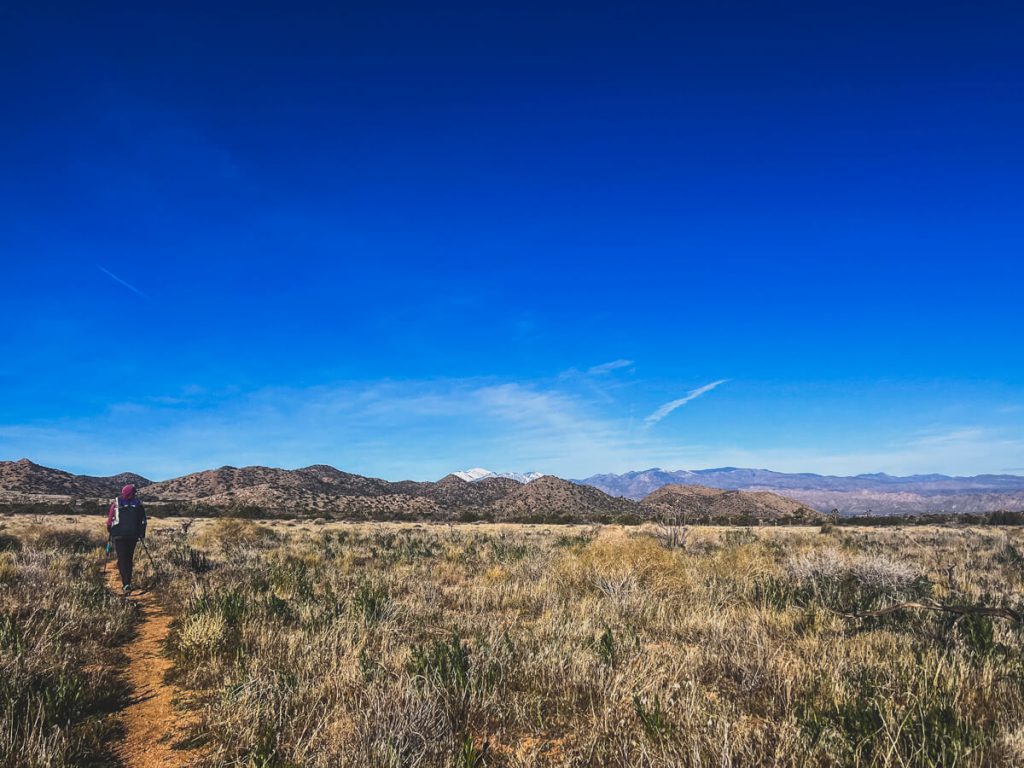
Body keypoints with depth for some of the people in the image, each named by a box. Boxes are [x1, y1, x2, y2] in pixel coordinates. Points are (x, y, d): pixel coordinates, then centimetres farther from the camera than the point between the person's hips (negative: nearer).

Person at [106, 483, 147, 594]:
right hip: (133, 535, 2)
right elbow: (143, 520, 6)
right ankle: (127, 582, 18)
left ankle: (126, 584, -16)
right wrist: (142, 534, 16)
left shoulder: (116, 503, 0)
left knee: (122, 559, -3)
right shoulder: (138, 504, 6)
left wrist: (110, 531, 16)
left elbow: (110, 520, 0)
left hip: (119, 535, -2)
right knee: (129, 559, 15)